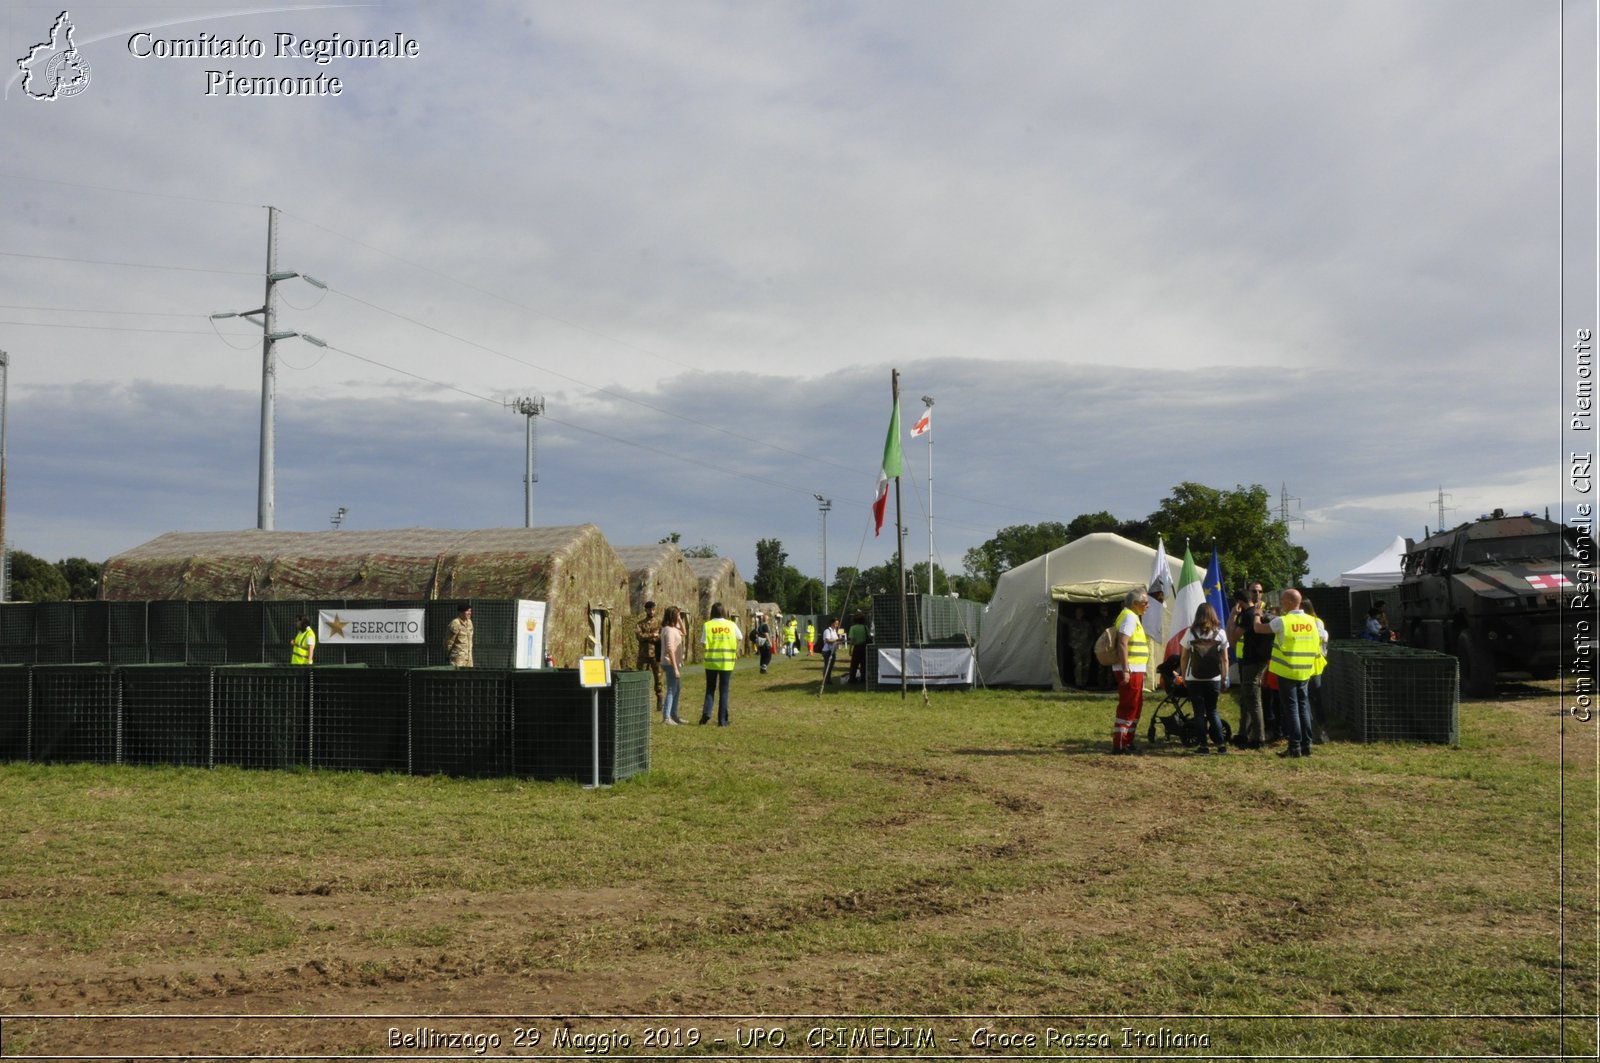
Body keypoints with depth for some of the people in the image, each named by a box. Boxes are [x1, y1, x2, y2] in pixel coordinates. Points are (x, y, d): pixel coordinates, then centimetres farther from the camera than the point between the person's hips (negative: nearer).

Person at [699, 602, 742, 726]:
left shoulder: (707, 625, -6)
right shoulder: (731, 625, -1)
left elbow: (703, 643, -9)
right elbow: (740, 637, 15)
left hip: (711, 661, 0)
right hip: (727, 662, 0)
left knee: (710, 689, 14)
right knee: (723, 691, 7)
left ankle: (706, 713, -3)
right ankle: (722, 720, 6)